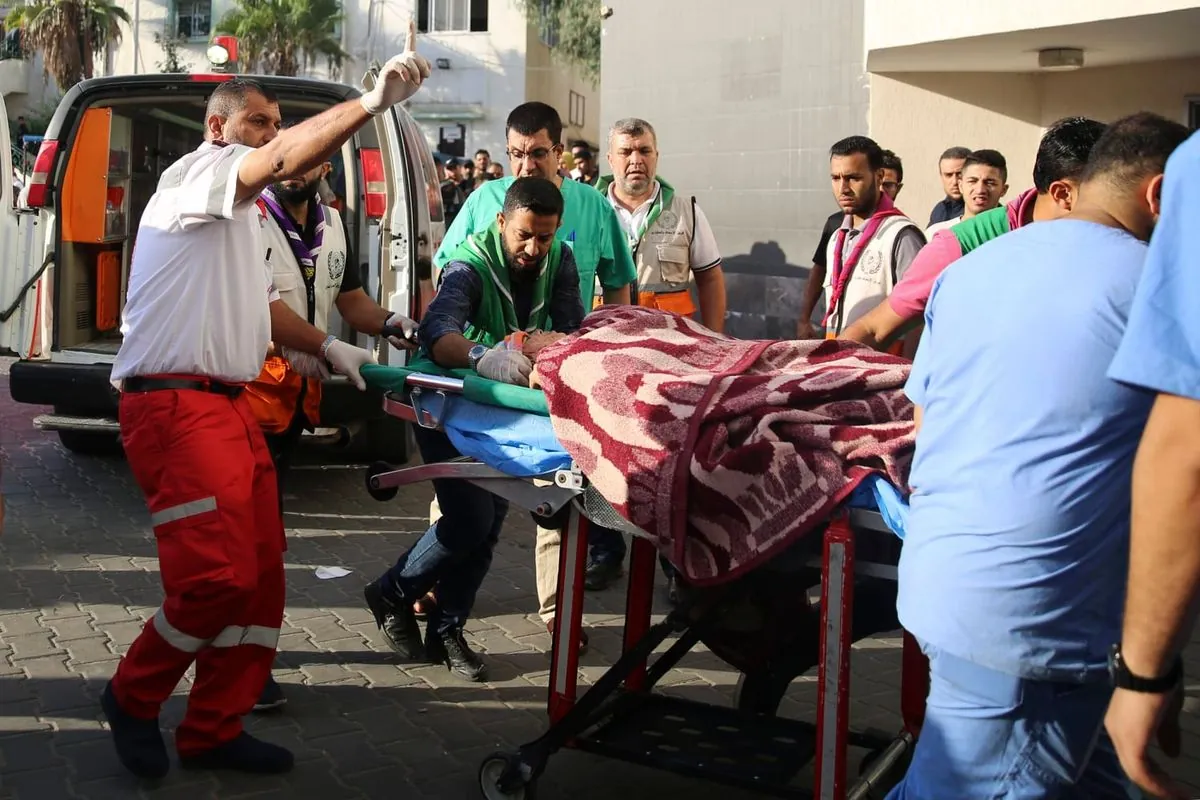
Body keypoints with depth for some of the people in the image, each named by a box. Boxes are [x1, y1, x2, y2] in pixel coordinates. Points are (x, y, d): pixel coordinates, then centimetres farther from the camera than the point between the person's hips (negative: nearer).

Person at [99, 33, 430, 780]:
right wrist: (372, 101, -34)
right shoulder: (195, 173, -4)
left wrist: (328, 347, 16)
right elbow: (284, 159, -24)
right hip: (175, 406, -10)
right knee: (219, 576, -14)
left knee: (260, 575, 7)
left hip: (231, 407, 10)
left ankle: (216, 729, 17)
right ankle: (133, 697, 11)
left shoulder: (242, 215, 25)